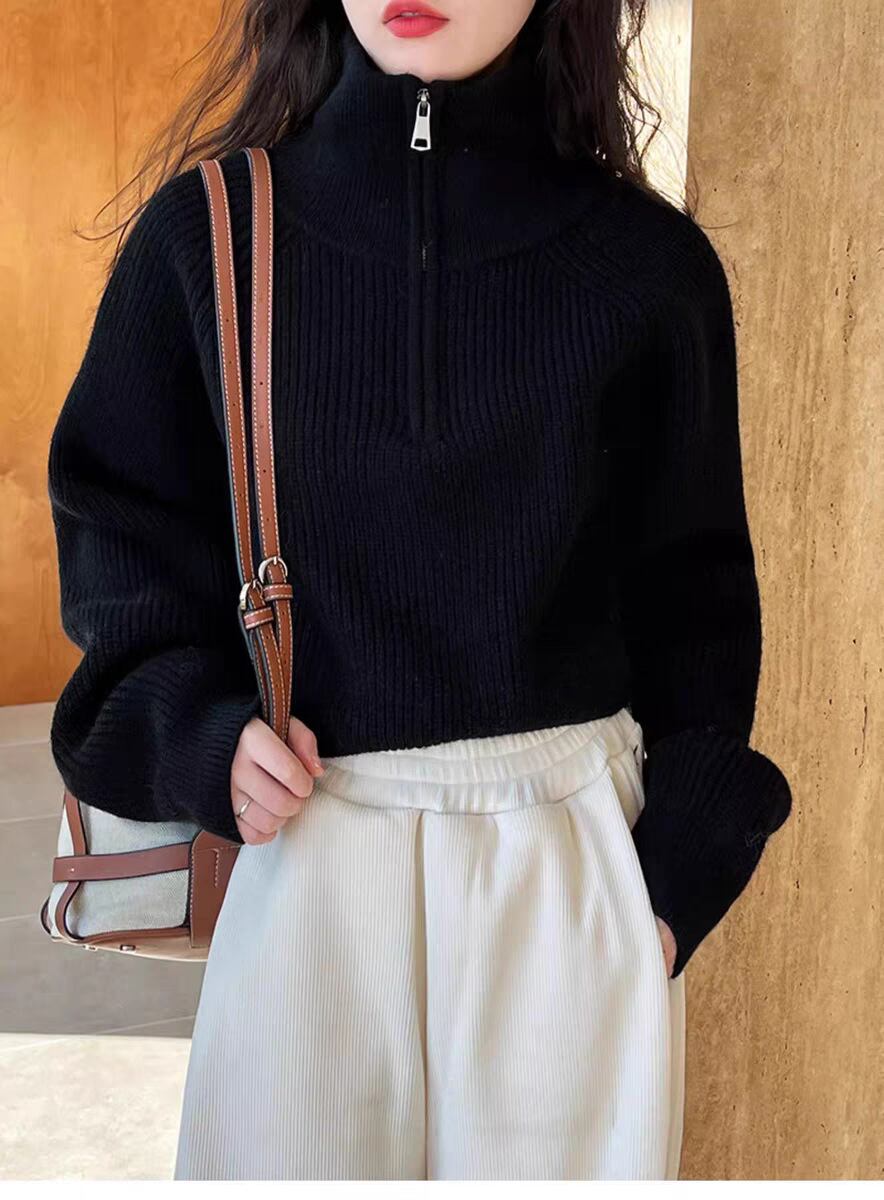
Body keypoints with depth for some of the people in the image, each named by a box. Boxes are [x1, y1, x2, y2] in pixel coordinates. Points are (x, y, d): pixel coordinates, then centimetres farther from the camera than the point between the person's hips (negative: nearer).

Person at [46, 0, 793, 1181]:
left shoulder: (648, 263, -1)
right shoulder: (204, 232, 0)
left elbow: (692, 593, 6)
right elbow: (114, 519, 7)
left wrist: (677, 875, 1)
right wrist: (192, 726, -10)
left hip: (571, 860, 1)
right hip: (302, 844, 0)